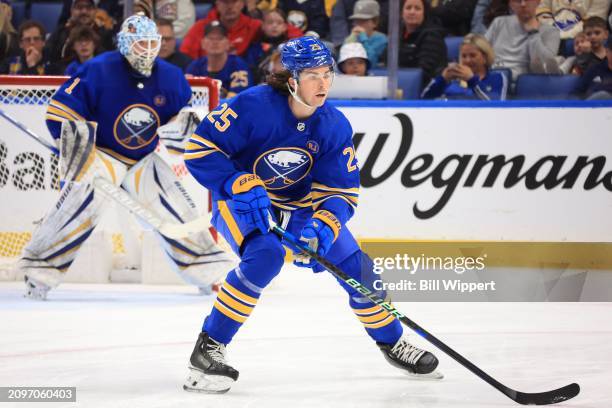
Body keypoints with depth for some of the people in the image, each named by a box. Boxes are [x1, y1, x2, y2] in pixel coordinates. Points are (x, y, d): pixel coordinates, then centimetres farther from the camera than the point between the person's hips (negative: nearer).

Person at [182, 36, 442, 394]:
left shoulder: (336, 127, -12)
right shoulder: (254, 106, -26)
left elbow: (343, 192, -9)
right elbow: (199, 148, -24)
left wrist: (322, 226, -30)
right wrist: (243, 186, -34)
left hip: (300, 205, 5)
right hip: (242, 203, -5)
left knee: (356, 266, 0)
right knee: (266, 256, -34)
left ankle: (391, 341, 28)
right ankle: (209, 348, -25)